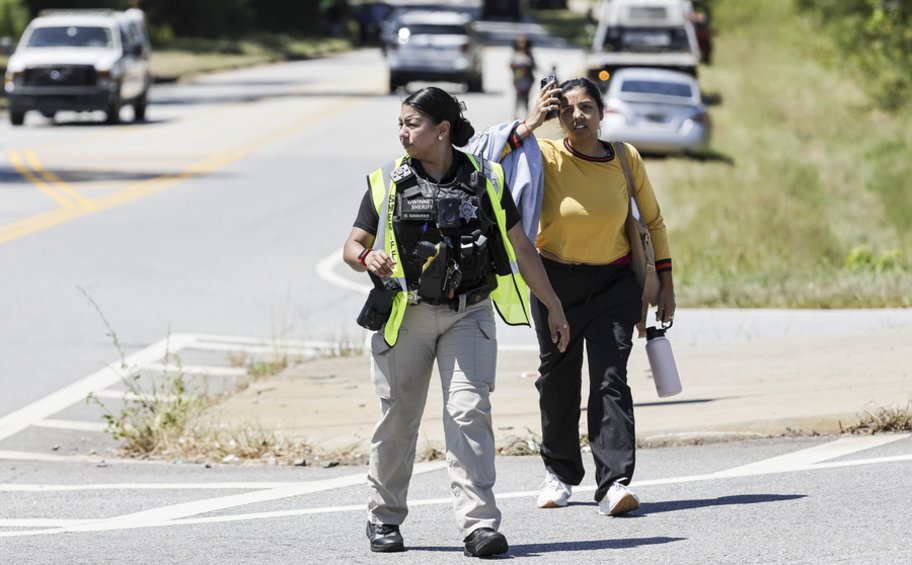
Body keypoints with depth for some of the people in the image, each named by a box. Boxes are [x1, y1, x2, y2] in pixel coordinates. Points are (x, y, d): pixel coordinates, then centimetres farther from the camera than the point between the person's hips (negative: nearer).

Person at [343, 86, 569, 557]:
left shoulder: (485, 180, 4)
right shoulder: (387, 183, 4)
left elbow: (522, 249, 10)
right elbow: (352, 245, 8)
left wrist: (554, 307, 11)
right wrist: (366, 259, -17)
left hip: (468, 314, -1)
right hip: (405, 314, 1)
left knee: (470, 411, -13)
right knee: (398, 416, 4)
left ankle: (479, 524, -16)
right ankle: (384, 518, 22)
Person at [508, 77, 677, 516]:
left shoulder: (625, 158, -2)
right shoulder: (546, 157, -9)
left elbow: (652, 220, 8)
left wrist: (665, 282, 5)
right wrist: (528, 125, -28)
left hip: (613, 282, 0)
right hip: (556, 281, 0)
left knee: (611, 379, -12)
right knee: (557, 378, 10)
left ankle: (614, 483, -19)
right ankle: (560, 472, 29)